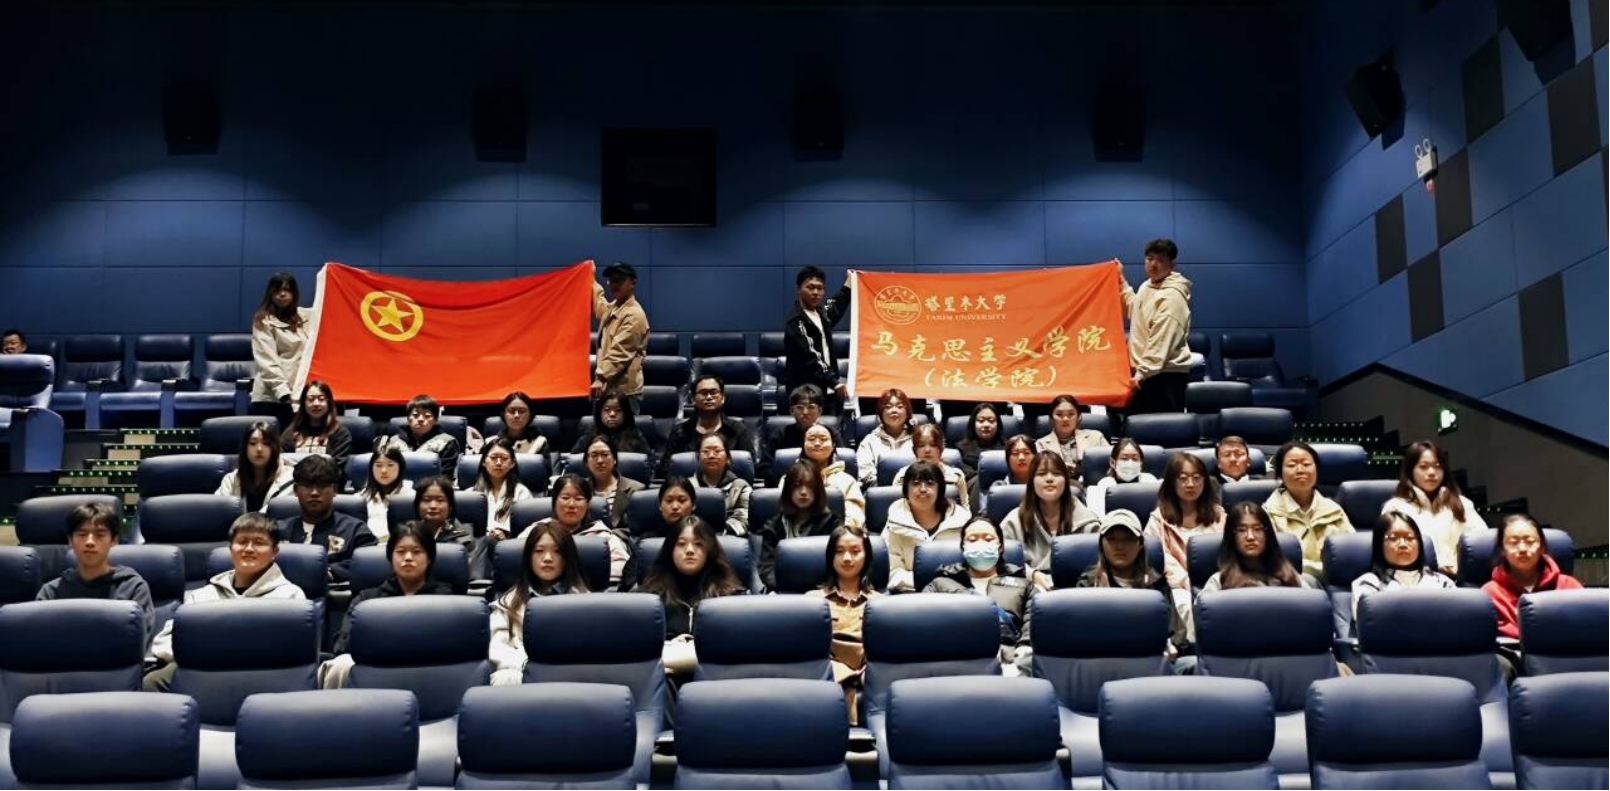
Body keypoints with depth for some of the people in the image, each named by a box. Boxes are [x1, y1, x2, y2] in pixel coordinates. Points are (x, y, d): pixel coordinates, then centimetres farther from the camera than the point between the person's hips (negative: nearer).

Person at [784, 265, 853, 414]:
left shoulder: (820, 312, 11)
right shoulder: (796, 321, -14)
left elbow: (835, 309, 37)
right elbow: (809, 358, -23)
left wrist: (849, 283, 41)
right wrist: (834, 382, -30)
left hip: (827, 390, 9)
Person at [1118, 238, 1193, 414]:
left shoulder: (1172, 296, -17)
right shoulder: (1147, 286, 12)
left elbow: (1161, 341, -24)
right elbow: (1136, 311, 35)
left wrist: (1143, 371, -27)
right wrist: (1122, 283, 29)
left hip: (1166, 373, -10)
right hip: (1145, 370, 10)